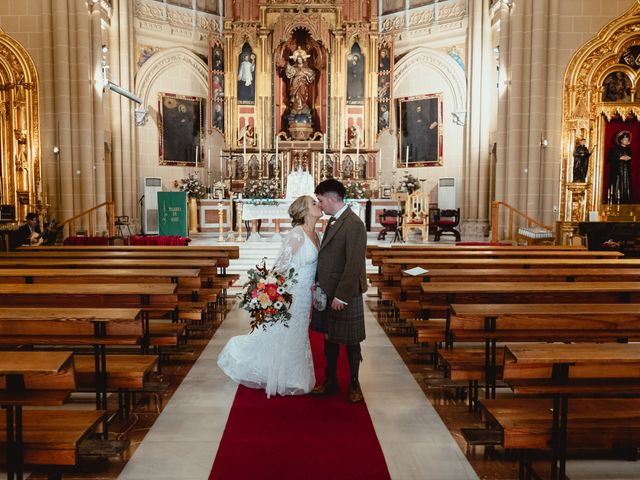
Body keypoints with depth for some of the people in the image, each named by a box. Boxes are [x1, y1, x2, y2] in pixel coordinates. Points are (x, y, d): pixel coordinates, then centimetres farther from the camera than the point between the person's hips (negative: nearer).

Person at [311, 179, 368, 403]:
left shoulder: (354, 224, -19)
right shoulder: (333, 221, 9)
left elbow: (354, 264, -22)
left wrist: (341, 296, -20)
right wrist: (318, 283, 10)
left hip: (345, 294, -8)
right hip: (327, 291, 8)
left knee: (350, 341, 7)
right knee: (329, 337, 17)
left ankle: (354, 385, 24)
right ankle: (330, 381, 32)